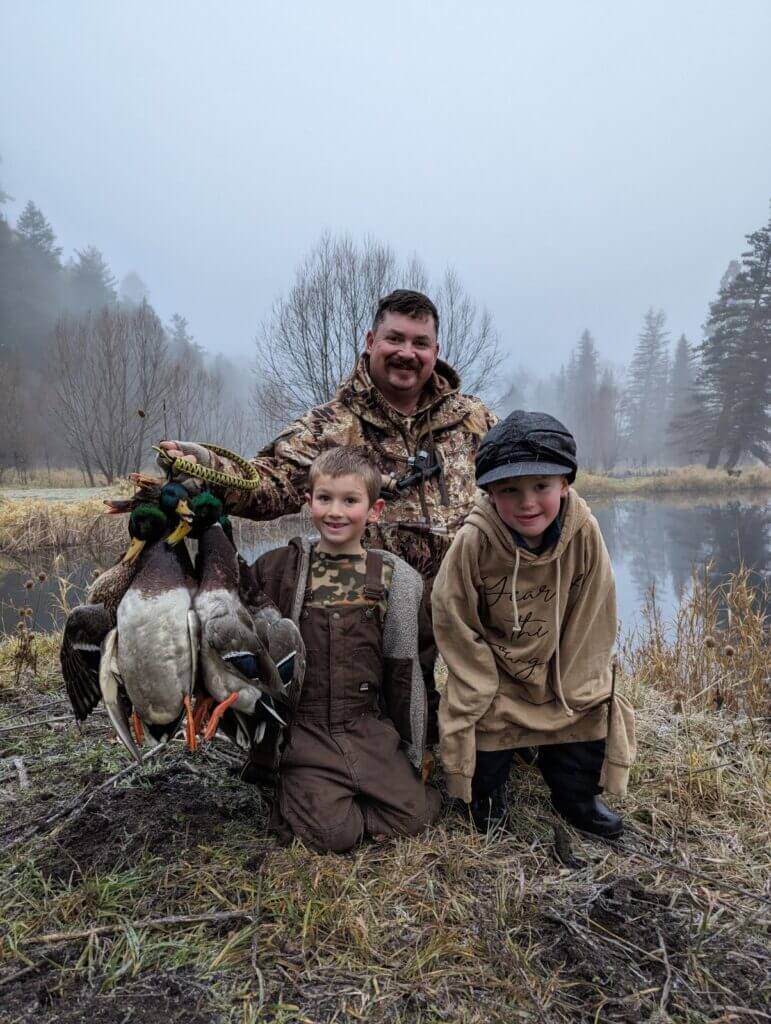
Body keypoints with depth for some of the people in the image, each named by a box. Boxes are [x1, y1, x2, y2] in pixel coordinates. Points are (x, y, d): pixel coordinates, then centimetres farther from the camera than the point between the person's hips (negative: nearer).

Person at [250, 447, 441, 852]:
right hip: (305, 728, -2)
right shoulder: (282, 568, -2)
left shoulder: (391, 576, 0)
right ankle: (291, 791, 15)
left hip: (369, 727, 2)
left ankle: (318, 798, 14)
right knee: (333, 833, -17)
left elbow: (402, 666, 4)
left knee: (414, 813, -10)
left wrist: (412, 748, 8)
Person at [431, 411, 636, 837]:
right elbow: (456, 625, -15)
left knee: (591, 713, 5)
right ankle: (487, 794, 31)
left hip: (561, 671, 2)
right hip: (491, 671, -2)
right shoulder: (472, 543, -29)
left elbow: (591, 619, -10)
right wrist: (480, 691, -12)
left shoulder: (584, 534, -23)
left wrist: (573, 684, -6)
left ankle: (577, 798, 37)